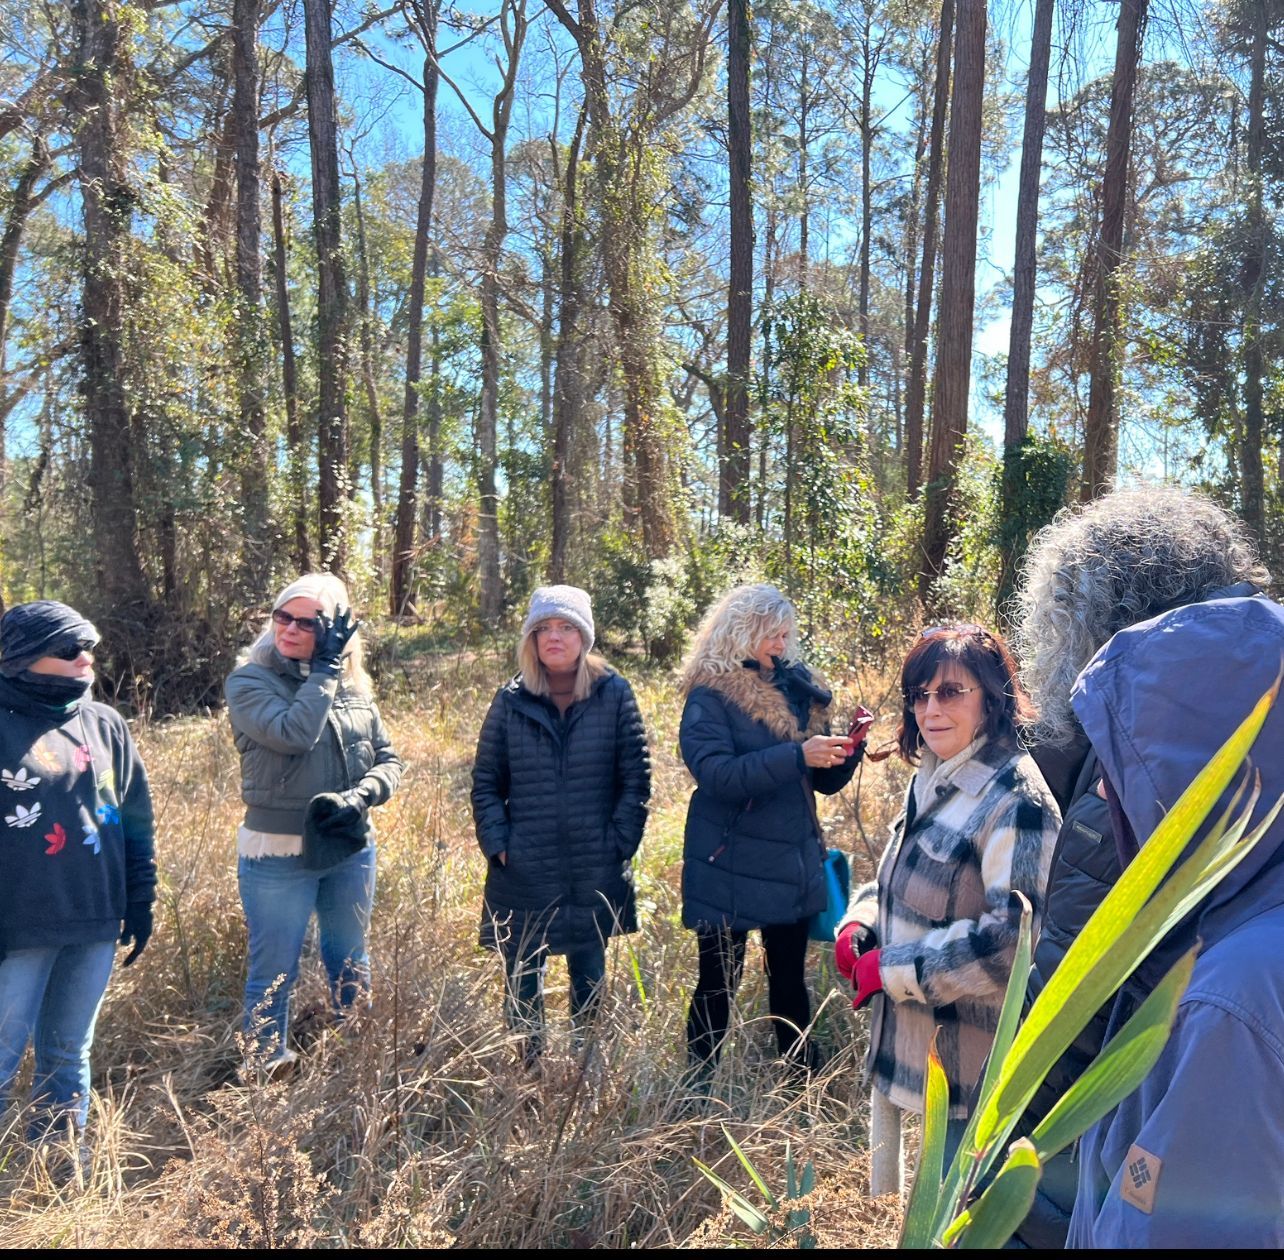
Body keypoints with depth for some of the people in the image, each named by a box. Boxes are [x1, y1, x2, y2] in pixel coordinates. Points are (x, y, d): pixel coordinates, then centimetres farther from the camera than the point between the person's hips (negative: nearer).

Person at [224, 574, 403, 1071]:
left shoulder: (353, 685, 3)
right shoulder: (249, 680, -8)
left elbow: (388, 760, 5)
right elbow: (294, 733, -26)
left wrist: (360, 796, -14)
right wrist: (325, 667, -18)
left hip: (350, 850, 4)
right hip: (278, 857, -4)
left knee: (352, 969, 20)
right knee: (274, 974, 8)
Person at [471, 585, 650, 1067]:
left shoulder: (614, 695, -3)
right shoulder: (511, 700, 0)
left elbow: (636, 778, -1)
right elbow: (485, 782, 5)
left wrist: (619, 843, -6)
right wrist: (497, 844, -4)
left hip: (594, 875, 0)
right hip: (523, 874, 1)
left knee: (590, 983, 15)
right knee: (522, 984, 9)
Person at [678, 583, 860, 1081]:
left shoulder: (799, 691, 9)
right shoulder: (710, 698, -8)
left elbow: (824, 781, 12)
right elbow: (716, 774, -23)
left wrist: (846, 753, -9)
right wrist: (796, 756, -29)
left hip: (793, 866, 5)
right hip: (731, 870, -5)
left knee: (790, 977, 16)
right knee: (718, 983, 4)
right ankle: (698, 1090, 18)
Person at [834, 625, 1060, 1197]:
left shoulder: (1014, 800, -21)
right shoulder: (933, 781, 7)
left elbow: (1012, 937, -27)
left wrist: (891, 969, -20)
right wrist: (858, 924, -3)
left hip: (969, 1075, -8)